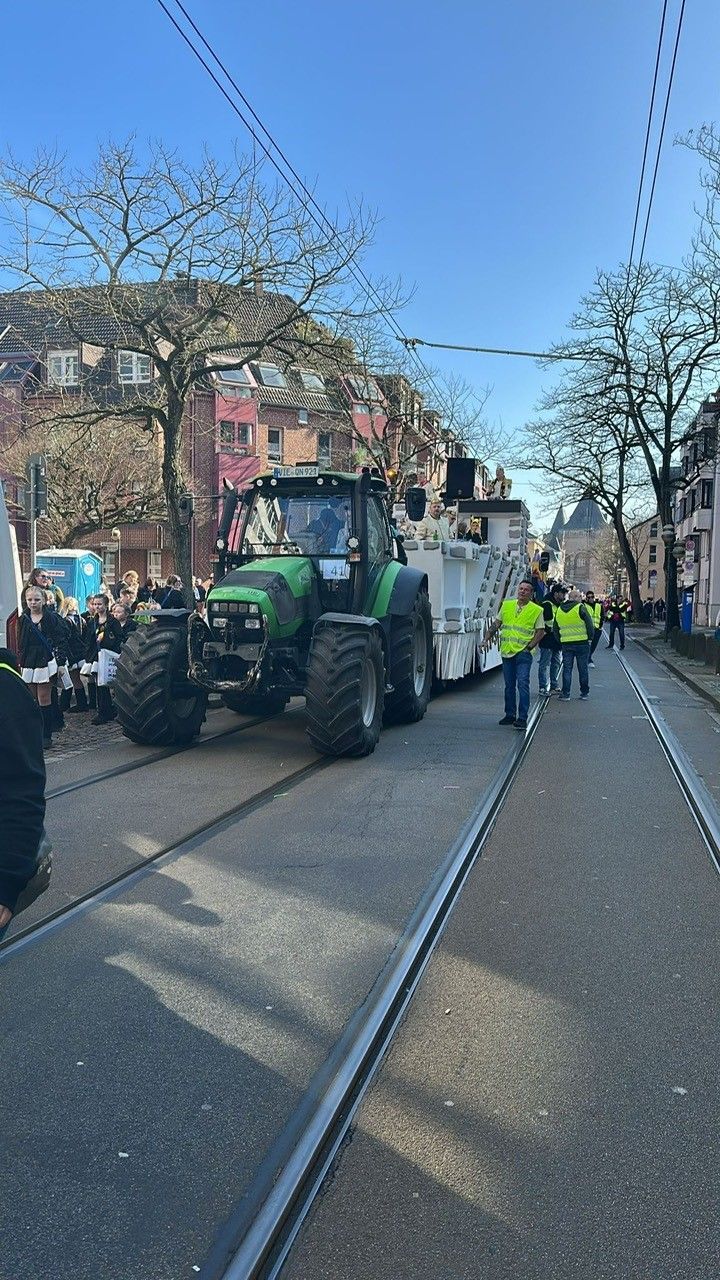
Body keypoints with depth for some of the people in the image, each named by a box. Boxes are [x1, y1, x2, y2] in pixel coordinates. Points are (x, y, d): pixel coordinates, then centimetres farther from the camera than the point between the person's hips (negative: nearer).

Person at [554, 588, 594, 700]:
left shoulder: (559, 610, 9)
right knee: (583, 669, 7)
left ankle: (565, 694, 4)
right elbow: (589, 625, -8)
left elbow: (555, 629, 14)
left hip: (566, 644, 3)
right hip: (582, 643, -3)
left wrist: (560, 640, 19)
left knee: (567, 669, 7)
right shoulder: (581, 608, -8)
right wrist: (590, 638, 4)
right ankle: (584, 693, 15)